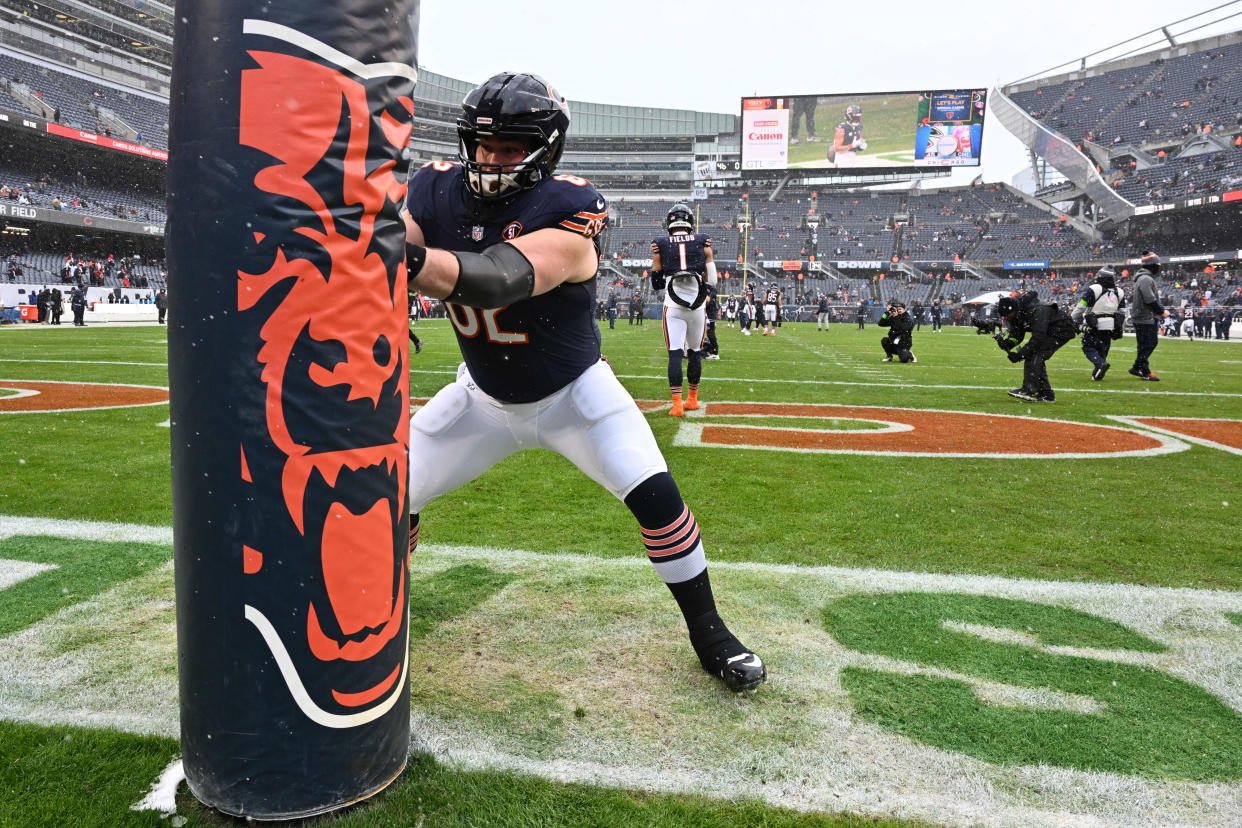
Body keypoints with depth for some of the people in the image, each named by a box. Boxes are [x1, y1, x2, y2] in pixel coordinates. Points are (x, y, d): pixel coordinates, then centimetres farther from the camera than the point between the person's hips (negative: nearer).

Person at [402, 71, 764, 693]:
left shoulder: (569, 209, -28)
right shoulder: (437, 190, -12)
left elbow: (501, 280, -45)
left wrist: (410, 257, -63)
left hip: (573, 391, -3)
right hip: (484, 396, 4)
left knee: (656, 496, -15)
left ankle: (709, 634, 7)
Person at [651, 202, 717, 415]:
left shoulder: (660, 245, 1)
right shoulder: (703, 242, 3)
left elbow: (657, 284, 5)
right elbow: (711, 280, 4)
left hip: (673, 307, -1)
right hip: (698, 306, 1)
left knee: (675, 354, -3)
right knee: (695, 353, 14)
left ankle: (677, 405, -11)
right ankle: (692, 399, 25)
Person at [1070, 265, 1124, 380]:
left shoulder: (1093, 289, -10)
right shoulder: (1119, 293, 9)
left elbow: (1080, 308, -11)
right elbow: (1123, 313, 15)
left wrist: (1073, 322, 2)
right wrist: (1119, 328, 25)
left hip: (1094, 327, -5)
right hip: (1110, 328, 6)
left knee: (1088, 347, 1)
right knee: (1102, 349, 14)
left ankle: (1101, 363, -23)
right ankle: (1097, 374, 12)